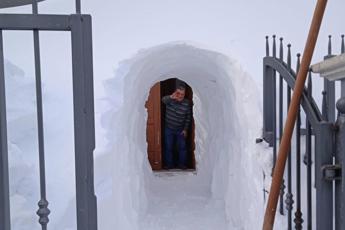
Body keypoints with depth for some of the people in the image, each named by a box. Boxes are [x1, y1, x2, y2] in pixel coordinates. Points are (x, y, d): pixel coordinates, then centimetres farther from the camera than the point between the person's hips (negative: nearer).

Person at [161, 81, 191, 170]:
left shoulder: (187, 103, -12)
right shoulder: (170, 99, -17)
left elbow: (188, 117, -2)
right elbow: (163, 99, -42)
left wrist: (185, 129, -3)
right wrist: (171, 97, -63)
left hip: (181, 130, 1)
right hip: (169, 129, 0)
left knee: (182, 147, 6)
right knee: (168, 147, 8)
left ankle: (182, 164, 22)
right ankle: (169, 164, 22)